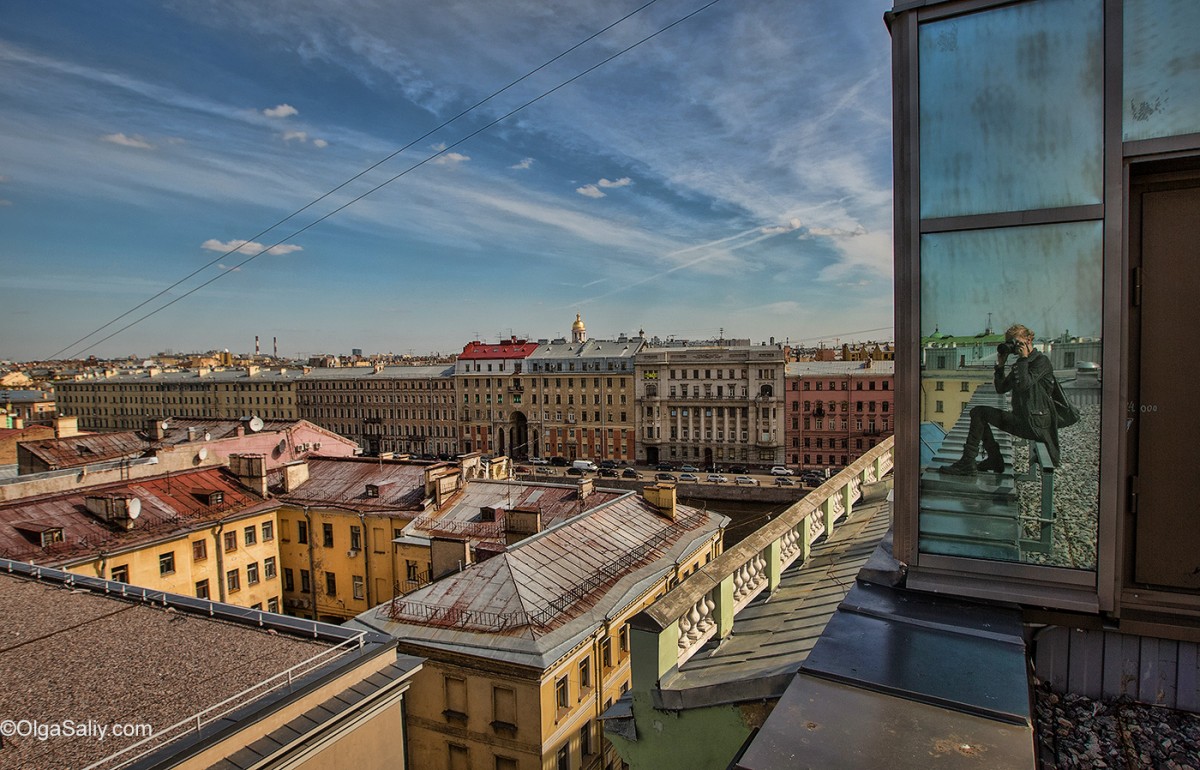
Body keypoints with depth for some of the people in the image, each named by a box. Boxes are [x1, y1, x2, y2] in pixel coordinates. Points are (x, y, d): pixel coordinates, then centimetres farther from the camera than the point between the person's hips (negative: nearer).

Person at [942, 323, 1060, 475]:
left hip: (1036, 423, -9)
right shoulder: (1022, 363, 18)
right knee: (978, 413, 8)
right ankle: (995, 459, 5)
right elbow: (1001, 388, 14)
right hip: (1021, 419, 9)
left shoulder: (1041, 361, -8)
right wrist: (1000, 364, 5)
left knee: (979, 413, -14)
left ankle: (967, 463, -12)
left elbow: (1023, 384, -25)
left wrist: (1023, 358, -15)